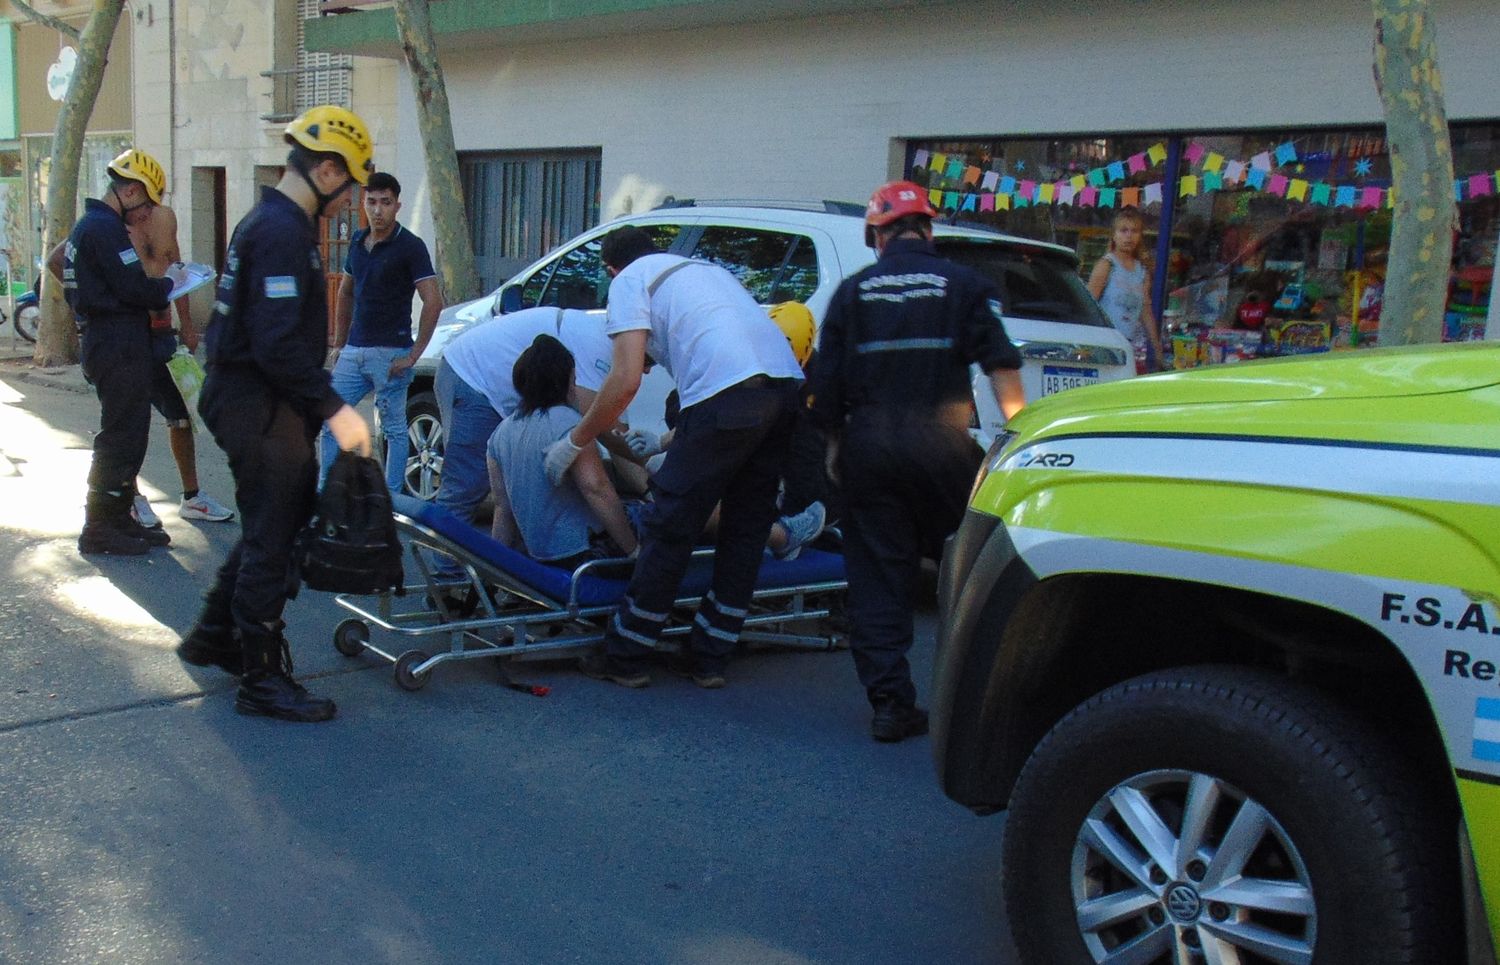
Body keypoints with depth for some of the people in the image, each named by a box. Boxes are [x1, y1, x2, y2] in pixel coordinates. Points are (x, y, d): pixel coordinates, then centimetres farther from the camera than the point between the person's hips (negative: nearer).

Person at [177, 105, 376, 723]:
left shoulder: (270, 223, 15)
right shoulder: (283, 233, -19)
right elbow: (279, 343, -27)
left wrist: (319, 404, 20)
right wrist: (333, 408, -21)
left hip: (254, 398, 11)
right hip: (258, 406, -11)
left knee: (272, 525, 20)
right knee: (273, 538, -3)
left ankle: (214, 637, 34)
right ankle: (261, 681, 6)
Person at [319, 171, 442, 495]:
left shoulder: (410, 247, -9)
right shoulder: (358, 241, 11)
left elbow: (433, 301, -15)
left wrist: (414, 354, -17)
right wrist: (338, 344, 18)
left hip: (390, 353, -7)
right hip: (353, 352, 7)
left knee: (394, 429, 3)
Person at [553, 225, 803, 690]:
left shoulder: (629, 281, 13)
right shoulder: (705, 269, 35)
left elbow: (626, 381, -1)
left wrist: (574, 442, 11)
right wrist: (672, 442, 46)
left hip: (728, 394, -7)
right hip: (789, 386, 7)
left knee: (670, 528, 5)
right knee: (746, 527, 16)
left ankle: (624, 658, 16)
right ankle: (709, 659, 26)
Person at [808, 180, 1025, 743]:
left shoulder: (853, 291, 9)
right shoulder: (966, 285, 5)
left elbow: (826, 384, 7)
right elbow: (1003, 369, -2)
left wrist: (835, 443, 19)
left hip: (869, 449, 1)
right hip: (942, 446, -1)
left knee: (877, 578, 6)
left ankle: (890, 704, 4)